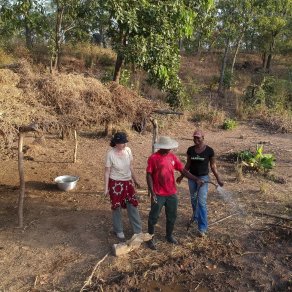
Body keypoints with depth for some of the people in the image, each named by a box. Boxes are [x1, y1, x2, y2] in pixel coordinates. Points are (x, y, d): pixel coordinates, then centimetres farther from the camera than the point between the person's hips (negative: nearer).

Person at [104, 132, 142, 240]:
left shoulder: (128, 150, -6)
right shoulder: (110, 154, -17)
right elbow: (107, 172, -10)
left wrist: (135, 180, 13)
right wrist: (106, 188, -9)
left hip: (128, 182, 4)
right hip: (115, 183, -4)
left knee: (133, 206, 7)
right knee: (117, 207, 11)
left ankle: (138, 231, 20)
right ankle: (119, 230, 31)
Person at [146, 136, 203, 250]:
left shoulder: (172, 156, 1)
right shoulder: (153, 158, -13)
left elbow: (183, 170, 3)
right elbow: (149, 176, -11)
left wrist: (196, 179, -8)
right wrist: (152, 193, -16)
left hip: (172, 194, 5)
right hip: (158, 195, -5)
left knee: (172, 216, 17)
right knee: (153, 217, 8)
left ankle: (169, 236, 38)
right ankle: (150, 239, 26)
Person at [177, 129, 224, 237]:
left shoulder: (209, 150, -11)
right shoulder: (190, 150, -3)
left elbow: (213, 165, -2)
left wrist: (218, 179, -5)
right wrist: (181, 176, 11)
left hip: (203, 178, -4)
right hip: (192, 177, 4)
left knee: (202, 202, -9)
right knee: (193, 199, 17)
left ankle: (202, 228, -3)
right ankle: (195, 216, 43)